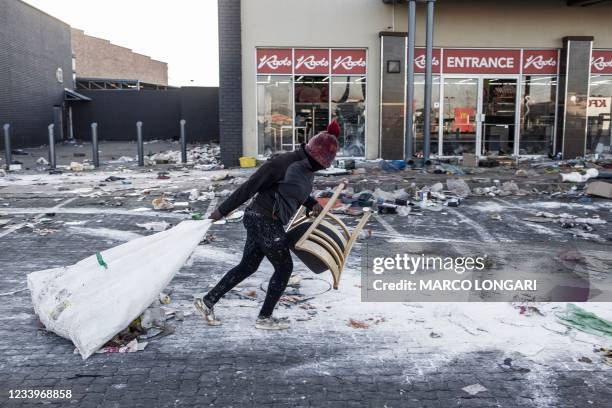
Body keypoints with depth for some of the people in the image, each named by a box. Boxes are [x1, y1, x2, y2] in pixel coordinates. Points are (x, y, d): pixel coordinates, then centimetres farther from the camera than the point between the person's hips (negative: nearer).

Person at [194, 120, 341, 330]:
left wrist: (312, 203, 6)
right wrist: (222, 210, -14)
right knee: (284, 267, 5)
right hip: (265, 222, -9)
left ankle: (207, 301, 23)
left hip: (260, 220, 9)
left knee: (247, 266, 16)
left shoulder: (308, 167, 5)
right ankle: (264, 318, 19)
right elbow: (250, 186, -18)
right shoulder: (283, 163, -21)